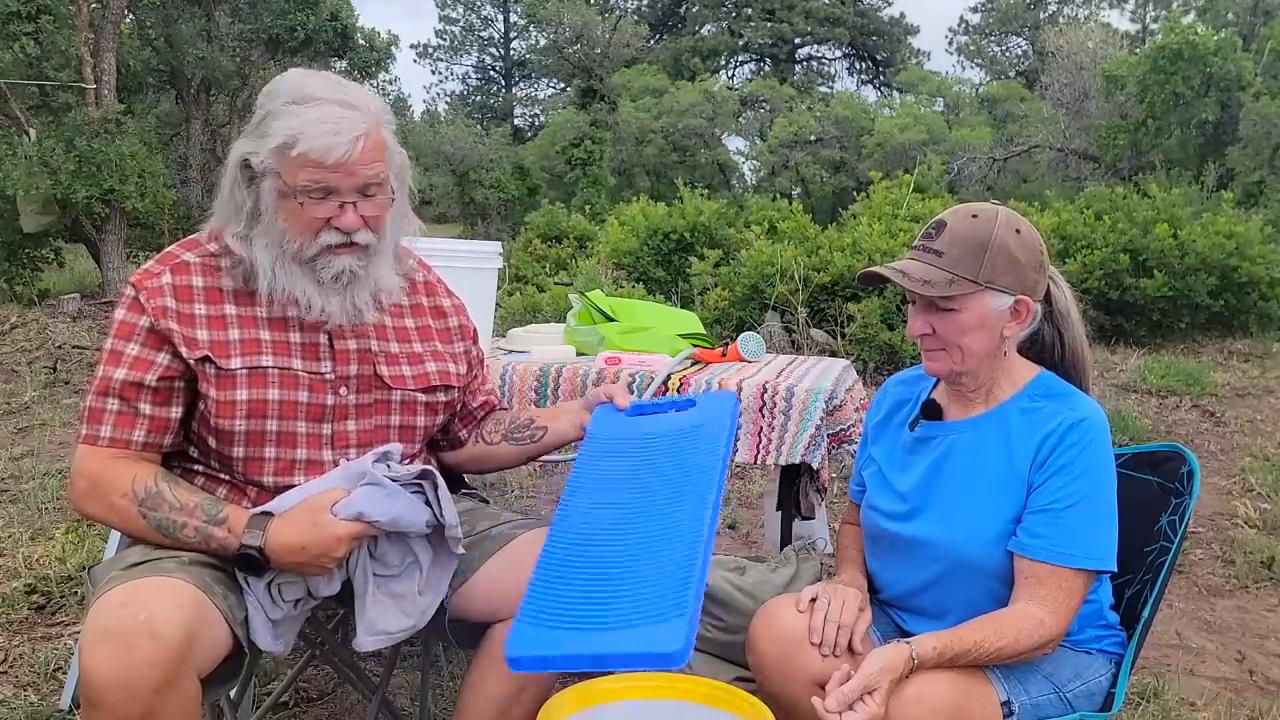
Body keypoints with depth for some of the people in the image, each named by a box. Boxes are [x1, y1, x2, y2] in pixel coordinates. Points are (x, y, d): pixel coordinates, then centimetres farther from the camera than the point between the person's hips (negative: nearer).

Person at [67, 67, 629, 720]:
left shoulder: (427, 294, 7)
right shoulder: (173, 291, -7)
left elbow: (466, 436, 16)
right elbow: (101, 478, -9)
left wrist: (578, 418, 0)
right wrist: (261, 535, -23)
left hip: (412, 532, 4)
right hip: (227, 544, -3)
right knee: (128, 651, -33)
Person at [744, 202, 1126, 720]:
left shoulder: (1067, 428, -19)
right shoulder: (897, 396, -2)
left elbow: (1039, 618, -22)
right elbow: (857, 519, 12)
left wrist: (904, 658, -35)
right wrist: (850, 583, -11)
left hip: (1049, 654, -4)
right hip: (898, 623, 5)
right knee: (777, 631, -23)